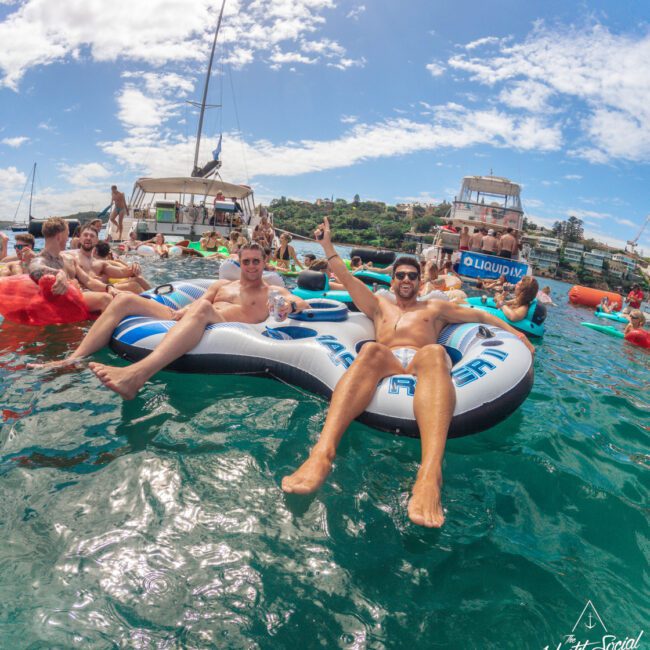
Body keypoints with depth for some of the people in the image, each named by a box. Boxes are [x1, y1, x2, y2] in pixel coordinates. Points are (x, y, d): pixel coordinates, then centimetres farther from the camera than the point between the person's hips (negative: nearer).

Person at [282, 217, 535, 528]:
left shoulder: (435, 307, 36)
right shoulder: (379, 304, 37)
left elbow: (478, 315, 32)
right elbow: (349, 280, 27)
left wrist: (515, 333, 22)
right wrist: (328, 246, 21)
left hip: (422, 364, 0)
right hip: (384, 363, 1)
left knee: (434, 353, -39)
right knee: (371, 350, -37)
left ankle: (430, 474, -62)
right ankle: (322, 454, -58)